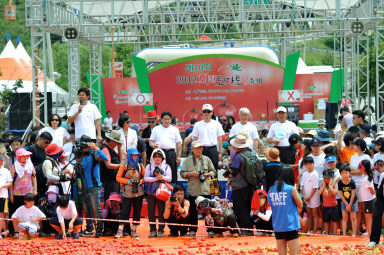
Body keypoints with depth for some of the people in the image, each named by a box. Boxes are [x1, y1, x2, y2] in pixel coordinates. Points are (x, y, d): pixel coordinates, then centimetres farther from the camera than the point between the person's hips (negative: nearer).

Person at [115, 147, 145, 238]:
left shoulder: (140, 166, 9)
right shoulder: (124, 166, 2)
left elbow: (145, 177, 12)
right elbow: (118, 178, 1)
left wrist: (140, 181, -8)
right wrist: (128, 181, -12)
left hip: (139, 193, 3)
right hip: (127, 193, -3)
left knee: (137, 212, 4)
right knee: (125, 212, -8)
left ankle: (134, 231, 13)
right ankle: (120, 231, -6)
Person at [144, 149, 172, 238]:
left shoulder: (166, 167, 10)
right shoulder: (149, 166, 12)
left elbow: (169, 178, 0)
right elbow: (146, 178, 0)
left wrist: (162, 177, -18)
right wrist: (156, 178, -11)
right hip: (151, 192, 1)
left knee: (161, 212, -5)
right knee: (151, 212, -2)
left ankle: (161, 231, 0)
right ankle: (153, 231, 4)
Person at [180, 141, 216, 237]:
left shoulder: (206, 159, 12)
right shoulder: (187, 160, 8)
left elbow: (213, 172, 15)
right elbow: (182, 173, 6)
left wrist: (207, 174, -5)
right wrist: (191, 174, -10)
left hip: (205, 190, 1)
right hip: (193, 191, -1)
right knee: (193, 211, 1)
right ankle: (192, 230, 9)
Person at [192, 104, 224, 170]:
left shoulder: (216, 124, 7)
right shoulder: (198, 125, 8)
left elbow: (220, 139, 7)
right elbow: (195, 140, 8)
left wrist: (220, 152, 1)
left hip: (213, 149, 0)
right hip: (201, 149, 0)